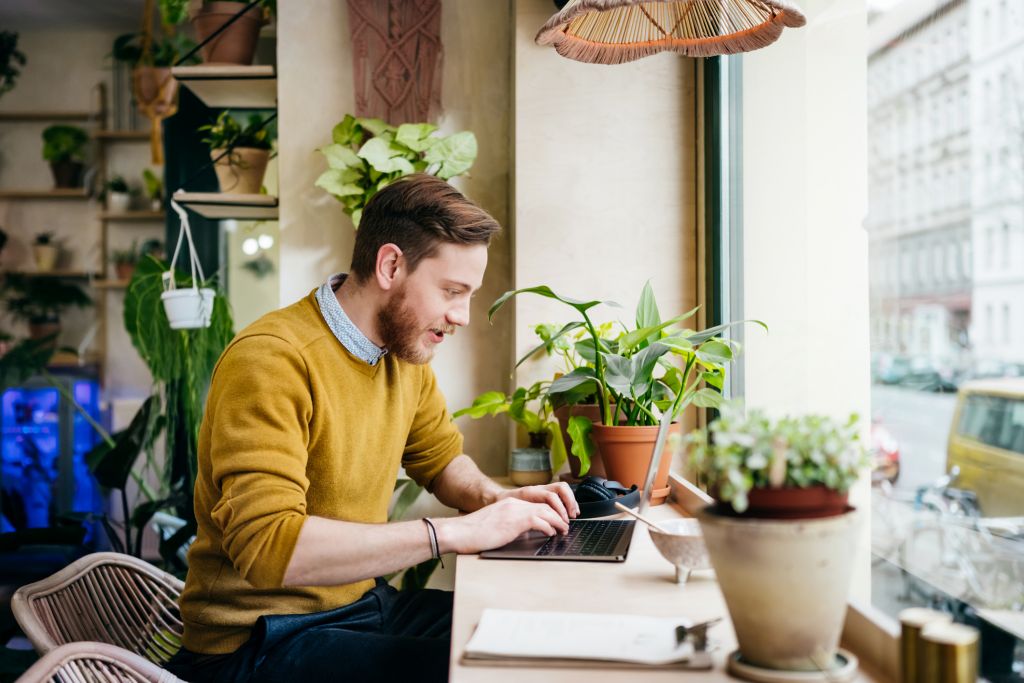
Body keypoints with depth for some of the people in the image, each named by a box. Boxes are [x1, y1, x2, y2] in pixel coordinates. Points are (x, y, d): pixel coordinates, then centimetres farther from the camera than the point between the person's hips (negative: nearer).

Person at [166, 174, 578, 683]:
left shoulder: (406, 354, 2)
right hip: (264, 641, -7)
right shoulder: (272, 360, -23)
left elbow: (442, 459, 19)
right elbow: (266, 544, -32)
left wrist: (494, 499, -4)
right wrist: (456, 533, -31)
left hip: (365, 604, 8)